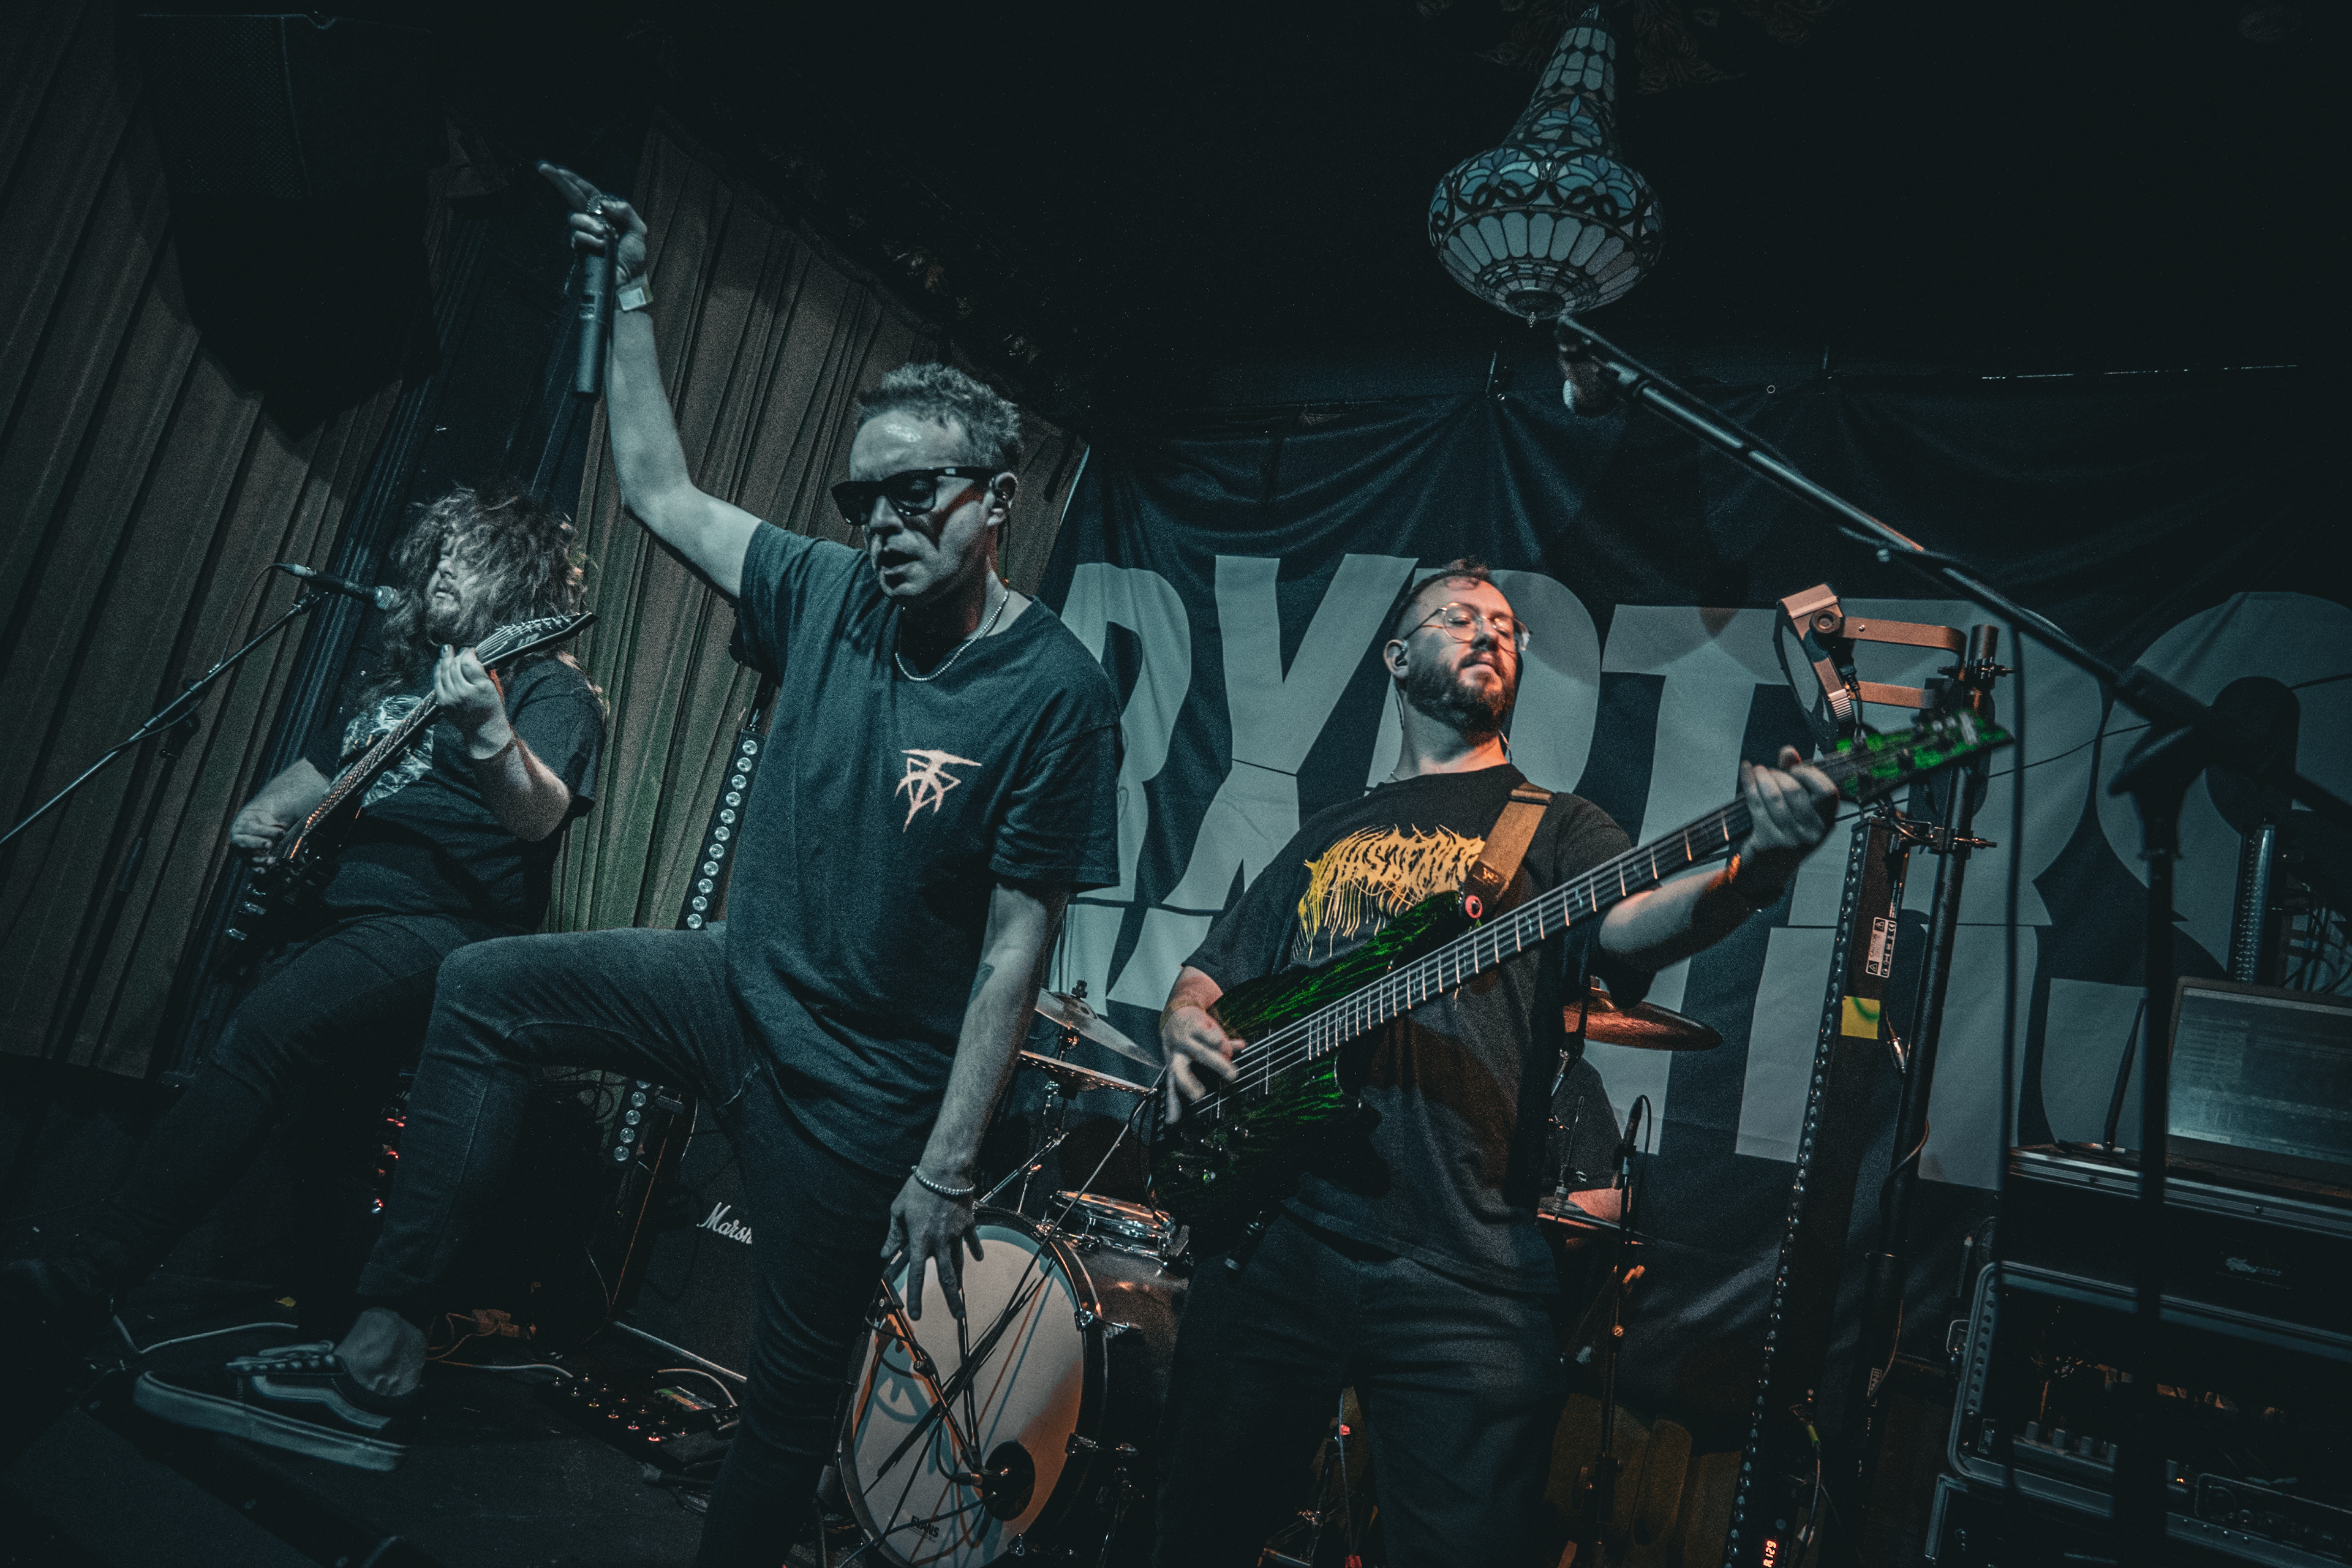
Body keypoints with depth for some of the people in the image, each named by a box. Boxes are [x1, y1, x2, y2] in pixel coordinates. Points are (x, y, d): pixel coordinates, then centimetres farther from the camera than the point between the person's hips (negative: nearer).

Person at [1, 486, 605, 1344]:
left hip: (439, 926, -9)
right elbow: (308, 776, 32)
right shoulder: (394, 679, 24)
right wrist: (260, 816, 9)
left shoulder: (549, 687, -1)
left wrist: (487, 729, -39)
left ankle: (87, 1280, -25)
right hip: (338, 912, 9)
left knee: (266, 1029, -26)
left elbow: (539, 816, -20)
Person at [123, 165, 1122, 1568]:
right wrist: (633, 296, 6)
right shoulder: (835, 592, -3)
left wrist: (948, 1165, -20)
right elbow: (662, 493, 8)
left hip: (864, 1084, -6)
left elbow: (1015, 947, -20)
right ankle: (385, 1361, 5)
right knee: (490, 990, 2)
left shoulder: (1058, 690, -20)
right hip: (741, 985, 6)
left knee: (798, 1383, 7)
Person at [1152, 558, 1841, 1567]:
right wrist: (1187, 1028, -1)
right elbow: (1208, 974, 23)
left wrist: (1757, 868, -34)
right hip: (1271, 1237, 3)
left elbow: (1628, 924, -13)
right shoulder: (1324, 836, 20)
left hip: (1465, 1270, -3)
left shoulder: (1554, 827, 9)